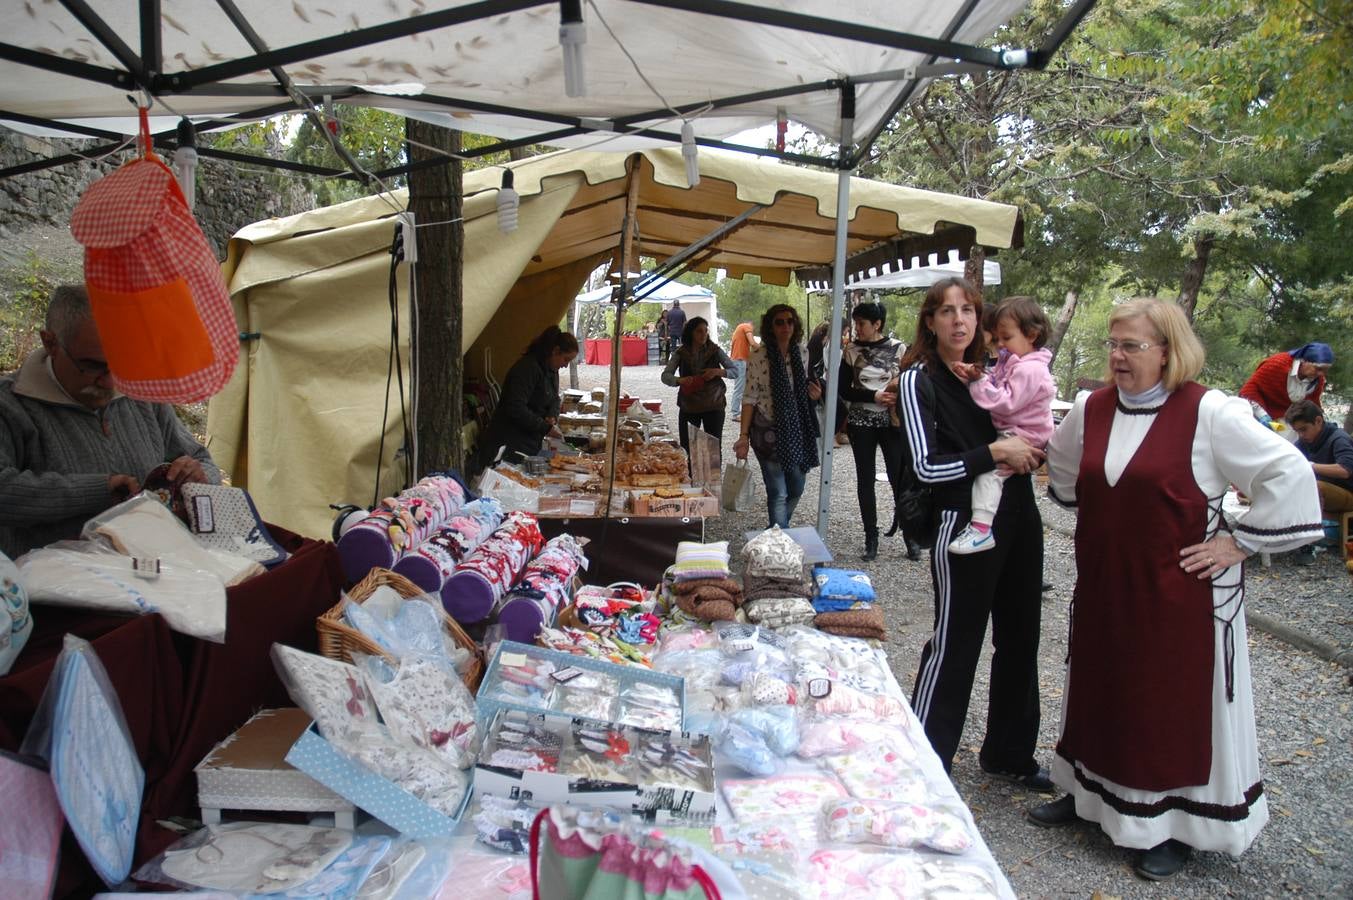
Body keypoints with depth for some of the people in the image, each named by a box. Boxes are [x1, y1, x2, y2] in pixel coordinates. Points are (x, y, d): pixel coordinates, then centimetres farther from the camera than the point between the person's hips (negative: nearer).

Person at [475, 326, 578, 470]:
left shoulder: (551, 370, 13)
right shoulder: (527, 368, -18)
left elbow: (554, 399, 22)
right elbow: (516, 408, -25)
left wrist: (552, 416, -1)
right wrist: (546, 427, -20)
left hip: (530, 444, 9)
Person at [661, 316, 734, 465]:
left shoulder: (715, 350, -1)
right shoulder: (681, 353, -1)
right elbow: (665, 376, -7)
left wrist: (719, 372, -22)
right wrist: (680, 380, -27)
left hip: (714, 405, 0)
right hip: (688, 407, 0)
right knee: (686, 449, 3)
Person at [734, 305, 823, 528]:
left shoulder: (802, 352, 3)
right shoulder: (758, 356, -11)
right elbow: (750, 398, -9)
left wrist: (814, 394, -5)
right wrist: (744, 435, -13)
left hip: (797, 429, 5)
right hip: (769, 431, -5)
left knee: (796, 489, 13)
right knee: (778, 493, -4)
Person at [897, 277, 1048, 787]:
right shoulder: (918, 380, -9)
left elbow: (1026, 439, 20)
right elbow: (926, 465, -17)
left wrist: (1027, 452, -2)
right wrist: (994, 453, -19)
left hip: (1019, 519, 7)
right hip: (964, 526, -7)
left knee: (1019, 640, 16)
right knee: (954, 647, 1)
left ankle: (1008, 754, 33)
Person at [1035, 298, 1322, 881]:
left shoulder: (1209, 414, -15)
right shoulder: (1091, 410, 3)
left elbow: (1291, 474, -15)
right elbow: (1060, 468, 21)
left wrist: (1240, 541, -13)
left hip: (1181, 593, -5)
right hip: (1103, 588, 6)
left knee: (1179, 704, 7)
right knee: (1100, 693, 18)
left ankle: (1181, 824, 24)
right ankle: (1088, 791, 36)